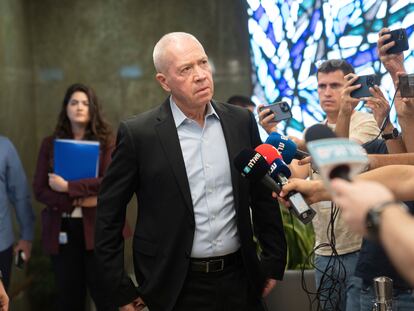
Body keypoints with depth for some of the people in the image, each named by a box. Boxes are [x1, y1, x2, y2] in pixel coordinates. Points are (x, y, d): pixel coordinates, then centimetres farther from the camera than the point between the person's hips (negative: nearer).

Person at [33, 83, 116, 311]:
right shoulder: (50, 144, 7)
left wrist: (68, 187, -15)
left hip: (98, 228, -2)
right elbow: (39, 190, 0)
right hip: (62, 229, 2)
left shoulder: (105, 142, 1)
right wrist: (76, 200, -13)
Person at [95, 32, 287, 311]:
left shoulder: (242, 121, 1)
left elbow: (263, 197, 9)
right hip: (177, 288, -3)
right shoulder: (138, 133, -9)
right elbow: (109, 215, -4)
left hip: (240, 280, 3)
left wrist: (273, 262, 9)